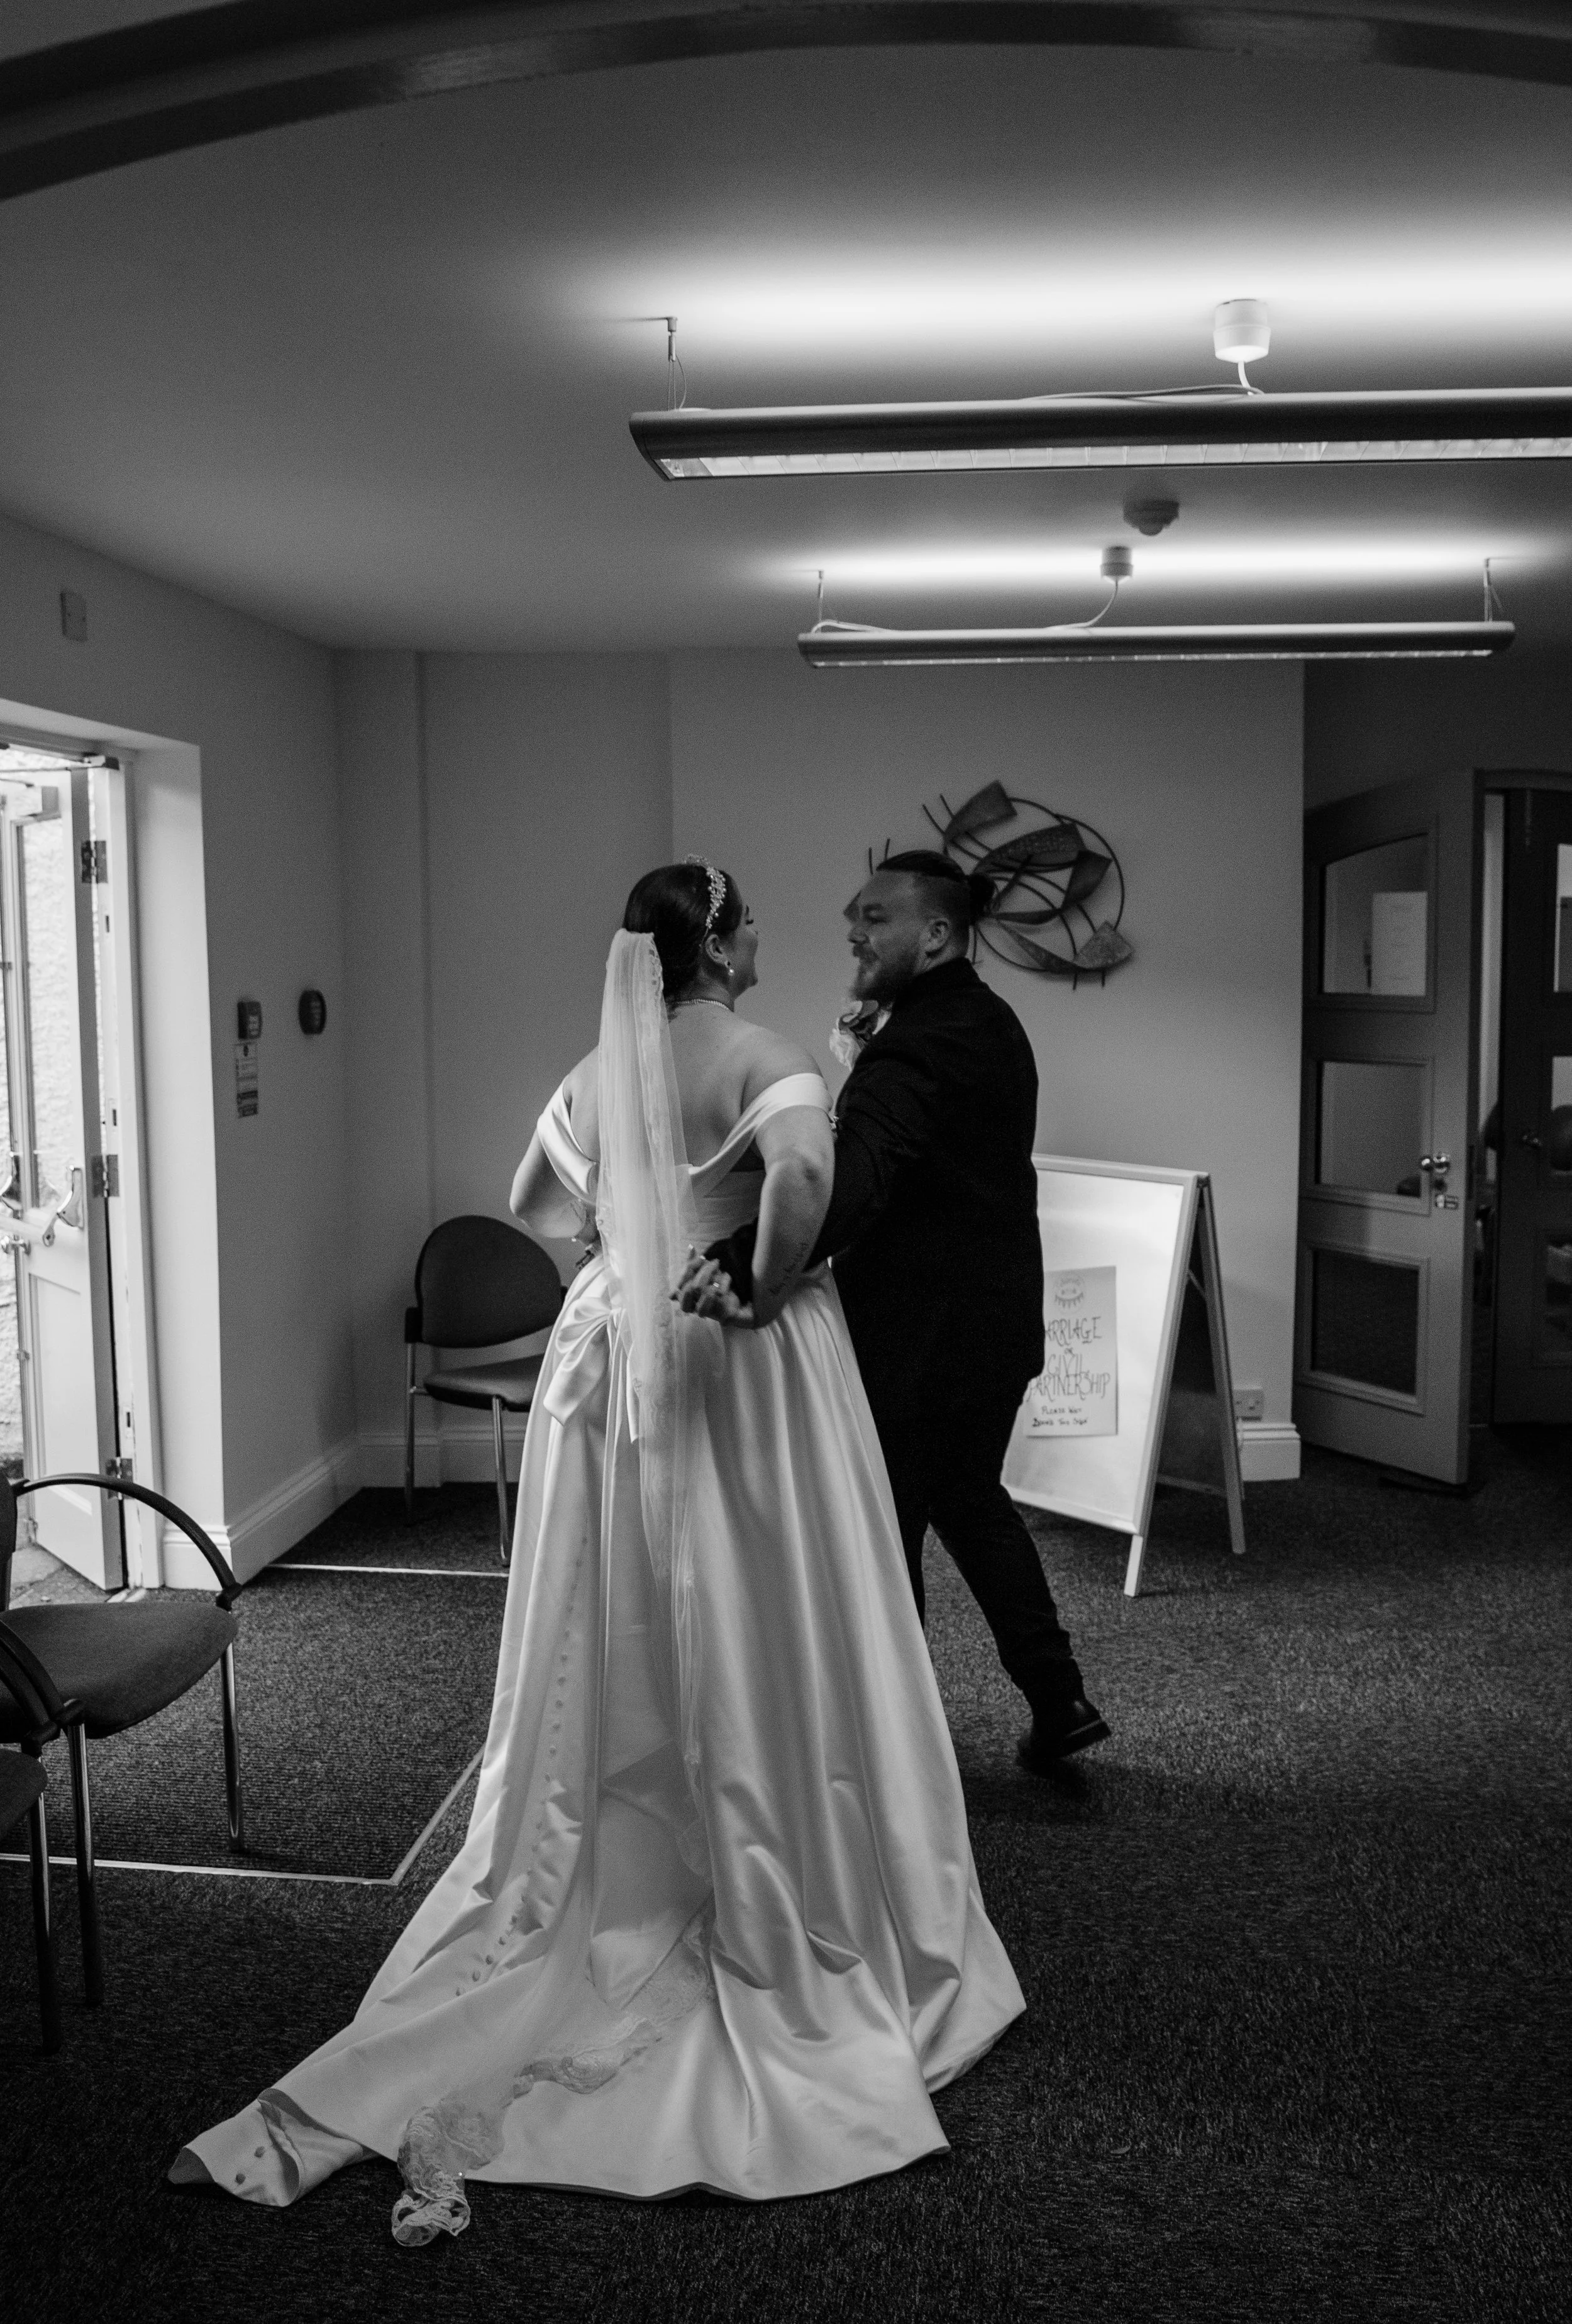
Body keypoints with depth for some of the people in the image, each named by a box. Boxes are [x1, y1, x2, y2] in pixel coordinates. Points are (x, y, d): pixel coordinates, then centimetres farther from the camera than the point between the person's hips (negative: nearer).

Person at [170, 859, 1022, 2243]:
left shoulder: (598, 1073, 7)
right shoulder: (758, 1060, -12)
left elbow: (538, 1209, 21)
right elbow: (803, 1172, -33)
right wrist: (768, 1285, -18)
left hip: (615, 1362, 6)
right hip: (744, 1370, -5)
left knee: (619, 1649, 14)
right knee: (753, 1643, 5)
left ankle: (612, 1893, 27)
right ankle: (788, 1923, 17)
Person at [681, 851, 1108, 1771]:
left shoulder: (916, 1047, -23)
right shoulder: (991, 1022, 9)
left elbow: (849, 1184, -40)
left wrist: (738, 1264, -50)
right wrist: (866, 1047, 7)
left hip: (918, 1335, -10)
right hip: (995, 1321, 10)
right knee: (972, 1500, 24)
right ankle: (1060, 1699, 28)